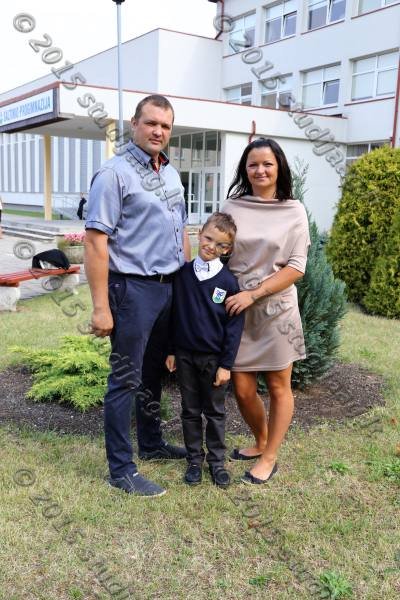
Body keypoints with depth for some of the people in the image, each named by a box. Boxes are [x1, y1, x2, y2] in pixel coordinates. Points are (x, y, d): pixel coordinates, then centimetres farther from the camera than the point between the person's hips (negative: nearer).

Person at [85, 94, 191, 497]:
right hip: (133, 288, -8)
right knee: (126, 380, 1)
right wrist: (101, 306, -21)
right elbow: (95, 241, -17)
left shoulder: (171, 174, 13)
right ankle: (121, 470, 13)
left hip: (168, 287, 8)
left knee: (153, 373, 19)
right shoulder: (115, 173, -12)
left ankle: (151, 443, 36)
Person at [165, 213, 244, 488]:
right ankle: (194, 460, 27)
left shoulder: (228, 281, -10)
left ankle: (217, 461, 26)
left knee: (215, 412, 12)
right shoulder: (183, 273, -2)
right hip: (184, 354, 2)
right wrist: (170, 350, 4)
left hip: (214, 358, -2)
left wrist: (226, 364, -9)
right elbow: (173, 313, 5)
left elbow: (235, 326, -7)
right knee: (190, 411, 13)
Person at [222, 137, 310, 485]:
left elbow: (296, 267, -6)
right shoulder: (231, 208, 4)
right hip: (238, 310, 2)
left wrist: (253, 294, -15)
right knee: (243, 390, 6)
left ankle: (269, 458, 23)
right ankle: (261, 442, 33)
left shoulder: (294, 212, -1)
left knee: (278, 387, 6)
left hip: (276, 309, -2)